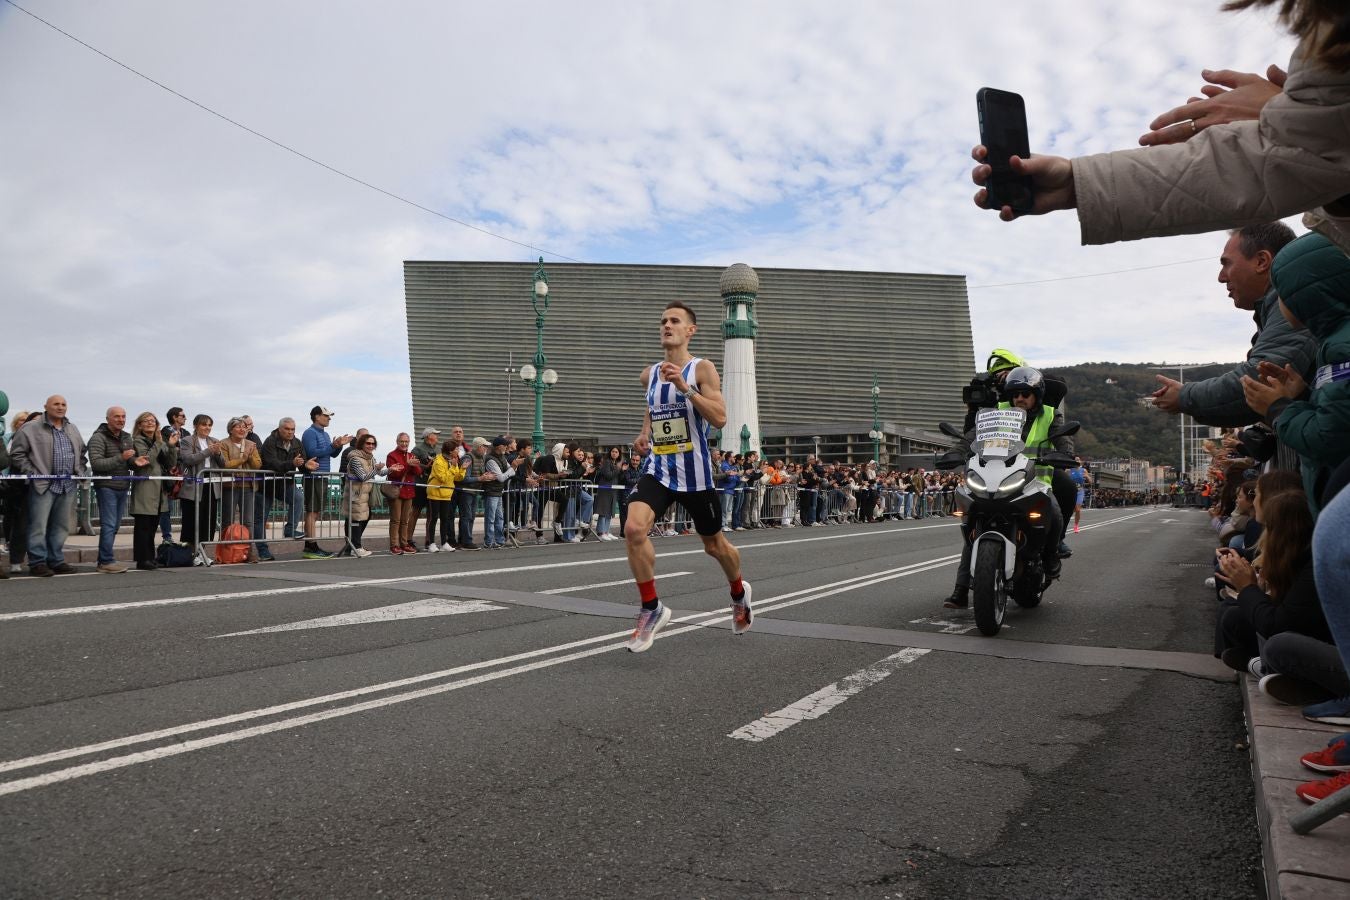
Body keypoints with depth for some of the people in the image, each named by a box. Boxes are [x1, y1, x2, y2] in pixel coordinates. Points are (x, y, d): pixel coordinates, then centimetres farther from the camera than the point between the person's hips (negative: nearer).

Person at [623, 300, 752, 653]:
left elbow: (720, 419, -19)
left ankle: (739, 593, 44)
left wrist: (685, 387, -27)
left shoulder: (702, 369, -7)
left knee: (714, 545, 12)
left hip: (694, 471, -3)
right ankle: (652, 608, -6)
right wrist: (644, 433, 10)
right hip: (658, 468, 4)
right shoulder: (650, 374, 9)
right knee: (634, 529, -22)